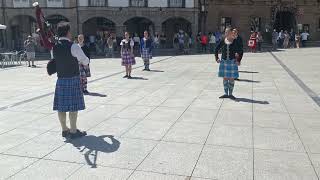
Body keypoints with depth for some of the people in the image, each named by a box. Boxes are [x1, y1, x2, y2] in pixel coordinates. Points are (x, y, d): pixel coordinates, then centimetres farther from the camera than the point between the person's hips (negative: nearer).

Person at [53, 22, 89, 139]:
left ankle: (64, 130, 23)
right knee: (73, 106, 1)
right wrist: (83, 62, 20)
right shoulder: (73, 47, -13)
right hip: (73, 79, -6)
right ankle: (73, 131, 8)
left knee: (61, 105, 11)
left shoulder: (54, 47, 4)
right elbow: (85, 61, -4)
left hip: (60, 79, 6)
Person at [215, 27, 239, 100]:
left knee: (231, 78, 3)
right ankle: (226, 93, 17)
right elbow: (216, 50, 12)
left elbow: (240, 52, 0)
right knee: (225, 78, 7)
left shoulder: (235, 42, -3)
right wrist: (217, 58, 4)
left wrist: (238, 60, -7)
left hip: (232, 62, -2)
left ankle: (230, 94, 14)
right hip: (224, 61, 2)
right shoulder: (223, 41, 3)